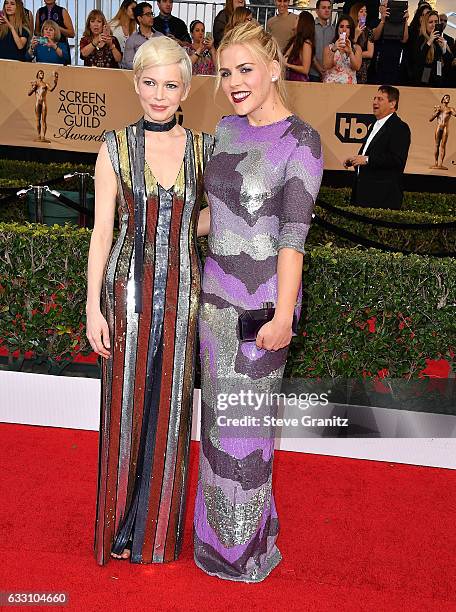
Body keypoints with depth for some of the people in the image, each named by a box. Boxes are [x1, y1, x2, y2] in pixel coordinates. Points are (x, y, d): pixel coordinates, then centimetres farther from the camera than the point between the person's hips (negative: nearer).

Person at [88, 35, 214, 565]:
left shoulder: (203, 148, 4)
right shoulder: (115, 147, -2)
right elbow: (102, 231, -3)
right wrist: (93, 307, -6)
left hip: (182, 290, 2)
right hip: (129, 288, -1)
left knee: (169, 405, 10)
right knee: (125, 403, 8)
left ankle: (157, 525, 31)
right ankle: (121, 524, 29)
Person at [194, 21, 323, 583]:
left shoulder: (300, 141, -12)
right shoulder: (228, 128, 9)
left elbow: (293, 234, -16)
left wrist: (283, 315, -19)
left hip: (260, 300, -7)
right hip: (216, 289, 7)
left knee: (246, 416, 6)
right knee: (218, 410, 16)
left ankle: (245, 543, 30)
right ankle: (218, 530, 38)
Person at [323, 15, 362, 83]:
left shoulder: (356, 48, 13)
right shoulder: (329, 47, 11)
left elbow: (357, 67, -3)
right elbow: (325, 67, -4)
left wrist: (350, 52, -16)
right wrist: (333, 50, -15)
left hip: (349, 83, 1)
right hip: (330, 84, -1)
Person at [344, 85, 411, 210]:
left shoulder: (400, 128, -10)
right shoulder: (375, 125, 20)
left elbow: (397, 159, -21)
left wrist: (367, 160, -23)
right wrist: (352, 161, 12)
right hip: (364, 191, 9)